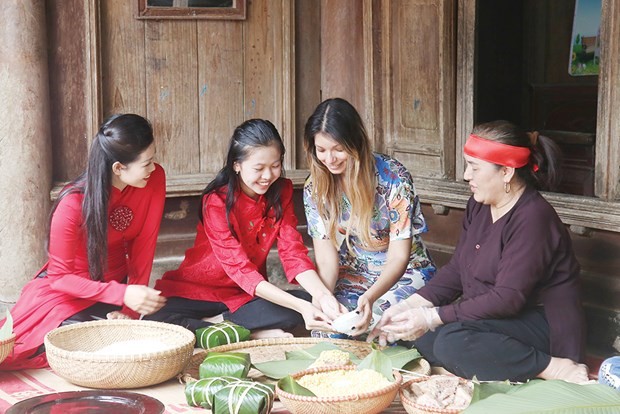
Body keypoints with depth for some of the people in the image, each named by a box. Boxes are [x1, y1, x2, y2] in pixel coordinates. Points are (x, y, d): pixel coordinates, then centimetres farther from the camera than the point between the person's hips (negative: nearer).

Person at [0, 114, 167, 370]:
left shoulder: (154, 179, -15)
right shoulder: (73, 204, -27)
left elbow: (142, 249, -10)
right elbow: (60, 277, -20)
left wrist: (131, 308, -16)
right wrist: (123, 294, -32)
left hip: (116, 285, 4)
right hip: (65, 292, -4)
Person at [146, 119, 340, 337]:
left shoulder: (282, 192, -3)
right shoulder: (217, 202, -19)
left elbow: (293, 252, -10)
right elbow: (240, 269, -27)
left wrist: (323, 295, -31)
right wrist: (299, 306, -37)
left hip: (249, 295, 4)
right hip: (199, 291, -4)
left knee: (307, 301, -24)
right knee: (154, 322, -33)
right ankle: (257, 334, -24)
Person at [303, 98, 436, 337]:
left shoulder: (393, 177, -17)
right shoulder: (315, 187, -5)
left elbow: (398, 257, -17)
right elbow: (326, 259, -8)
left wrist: (370, 297, -36)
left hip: (404, 276, -3)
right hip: (351, 280, 3)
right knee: (326, 325, -26)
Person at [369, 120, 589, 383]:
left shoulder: (533, 218, -20)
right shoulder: (478, 206, 7)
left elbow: (508, 299, -24)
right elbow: (456, 270, 10)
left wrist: (433, 317, -24)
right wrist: (410, 307, -5)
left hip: (541, 323, -9)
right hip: (490, 317, 9)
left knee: (452, 341, -32)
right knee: (419, 336, -8)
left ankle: (555, 369, -22)